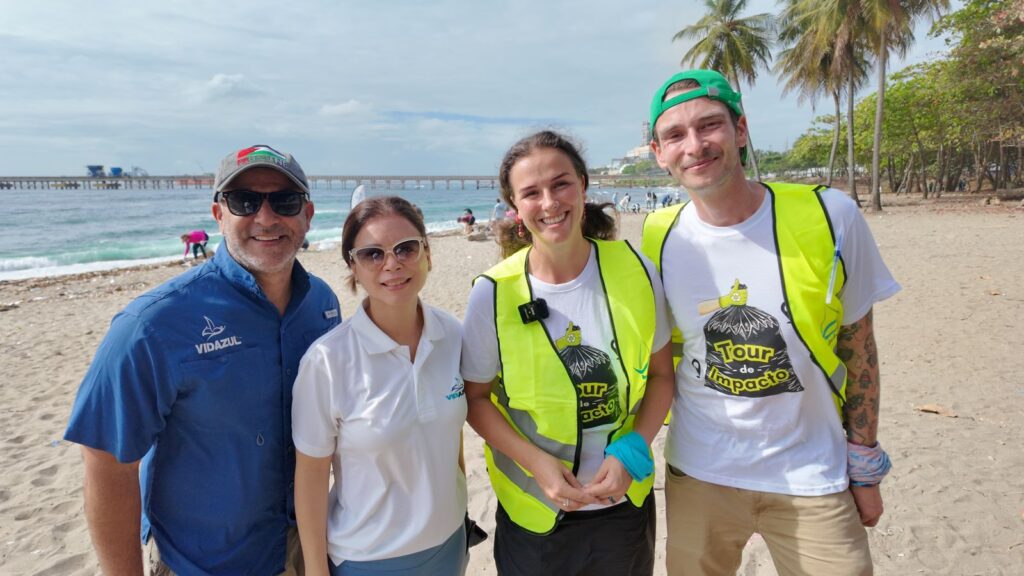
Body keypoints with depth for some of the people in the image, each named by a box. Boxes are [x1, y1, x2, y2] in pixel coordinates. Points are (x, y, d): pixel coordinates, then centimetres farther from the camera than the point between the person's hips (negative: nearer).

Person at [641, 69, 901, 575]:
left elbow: (858, 349, -3)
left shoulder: (829, 217, -13)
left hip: (812, 476, -1)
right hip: (698, 473, 2)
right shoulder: (659, 238, -8)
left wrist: (865, 470, 2)